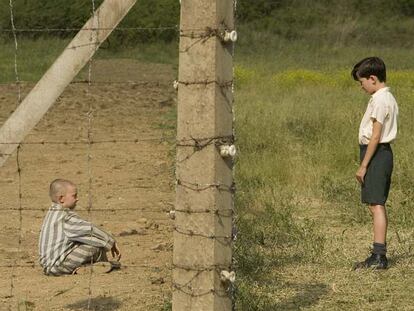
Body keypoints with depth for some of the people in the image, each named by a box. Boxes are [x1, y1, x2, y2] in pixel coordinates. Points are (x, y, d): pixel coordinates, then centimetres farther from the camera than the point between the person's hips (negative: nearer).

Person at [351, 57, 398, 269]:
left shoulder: (379, 100, -15)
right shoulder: (389, 98, 15)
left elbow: (376, 136, -19)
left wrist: (363, 166, -16)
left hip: (376, 154, -11)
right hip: (384, 153, 11)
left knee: (376, 205, -12)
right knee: (376, 205, 13)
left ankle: (379, 256, -15)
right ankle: (378, 255, 17)